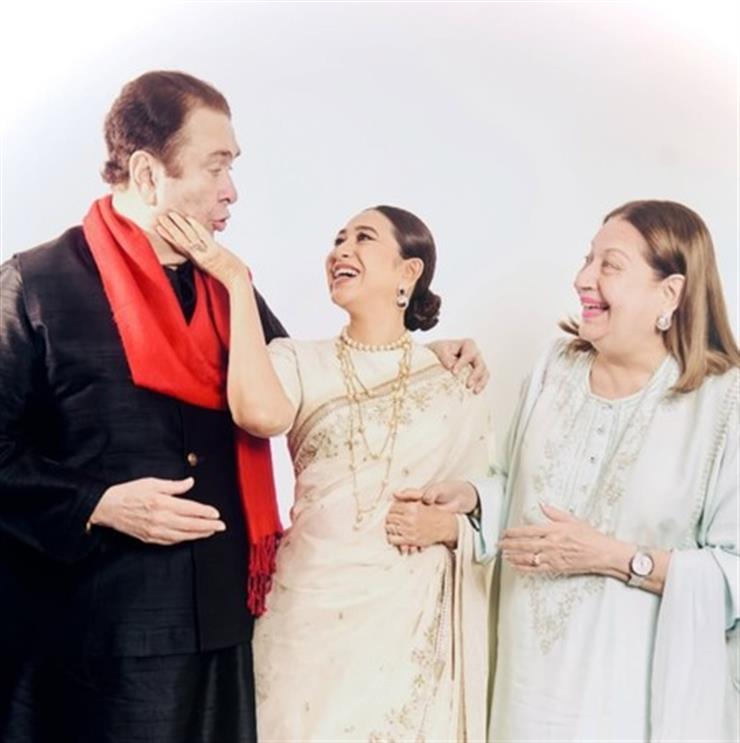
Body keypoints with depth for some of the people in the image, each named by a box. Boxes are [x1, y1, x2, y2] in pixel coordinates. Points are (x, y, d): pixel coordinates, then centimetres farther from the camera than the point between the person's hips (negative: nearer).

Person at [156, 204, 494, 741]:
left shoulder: (454, 382, 4)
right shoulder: (299, 362, 1)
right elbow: (259, 414, -24)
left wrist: (447, 525, -11)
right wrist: (237, 280, -17)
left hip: (415, 619, 1)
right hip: (313, 610, -1)